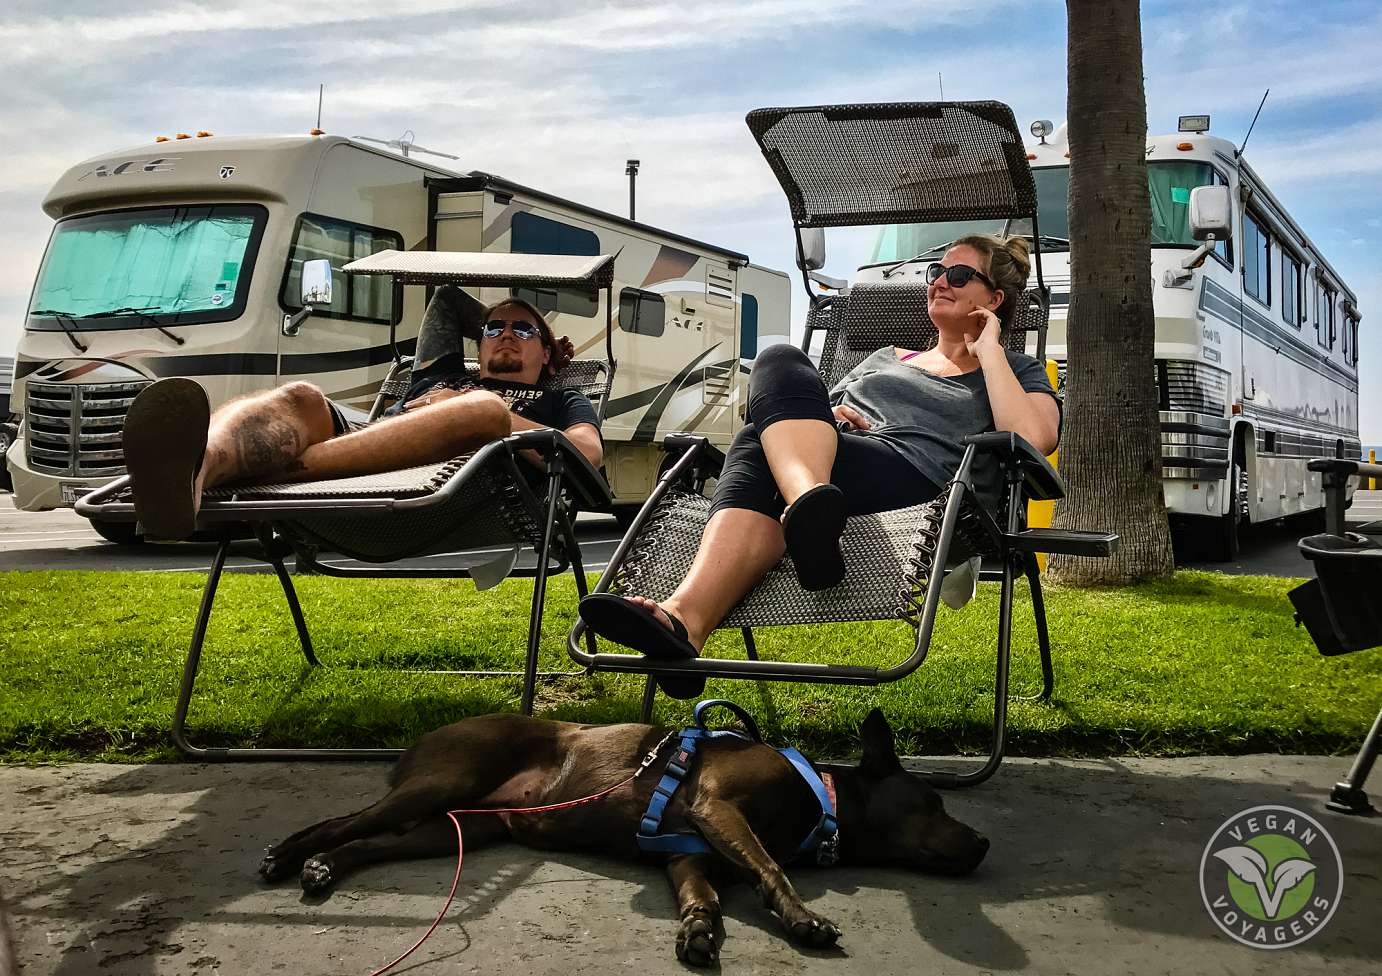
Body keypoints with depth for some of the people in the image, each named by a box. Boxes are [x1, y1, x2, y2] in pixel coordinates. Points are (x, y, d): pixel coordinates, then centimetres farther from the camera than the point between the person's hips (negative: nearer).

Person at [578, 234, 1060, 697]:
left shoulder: (1018, 370, 25)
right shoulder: (885, 357, 40)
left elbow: (1034, 439, 1)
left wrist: (988, 350, 9)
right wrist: (822, 416, 10)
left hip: (924, 484, -4)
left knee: (772, 403, -29)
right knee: (782, 362, -29)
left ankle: (684, 617, -56)